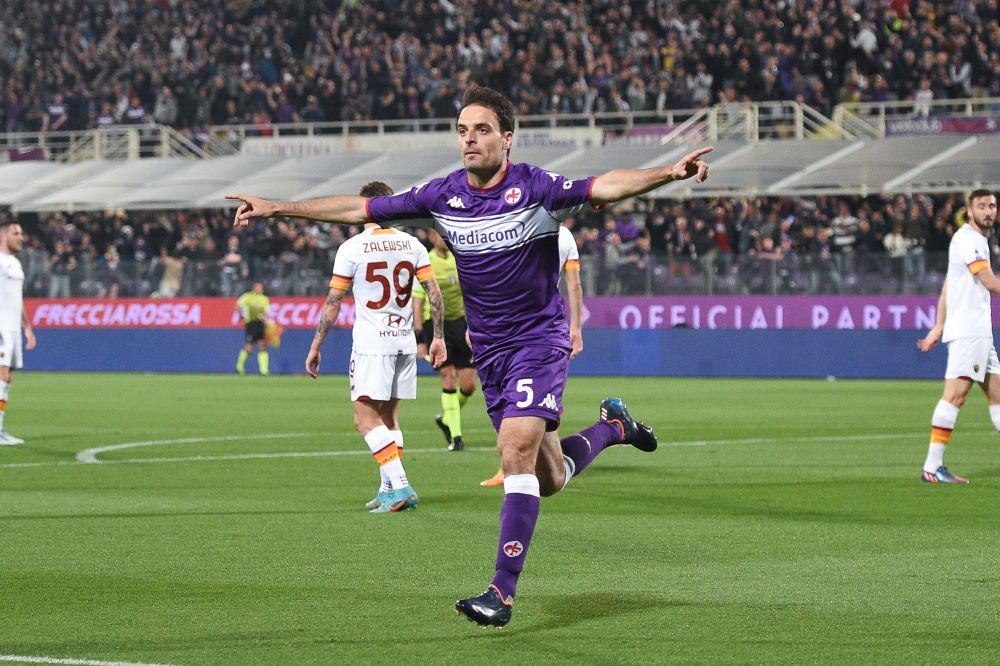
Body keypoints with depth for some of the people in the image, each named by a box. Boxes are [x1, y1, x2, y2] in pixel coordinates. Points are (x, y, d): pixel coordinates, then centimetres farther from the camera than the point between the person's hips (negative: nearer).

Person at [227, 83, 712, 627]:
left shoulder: (534, 189, -14)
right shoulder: (443, 195, -1)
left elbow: (607, 187, -27)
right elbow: (361, 209, 5)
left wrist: (669, 172, -44)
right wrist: (279, 209, 4)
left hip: (539, 339, -5)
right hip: (489, 349, 5)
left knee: (517, 452, -22)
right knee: (548, 478, 11)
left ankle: (503, 591, -19)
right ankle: (611, 427, 43)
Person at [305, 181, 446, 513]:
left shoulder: (352, 248, -6)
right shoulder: (411, 244, 6)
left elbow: (333, 302, -5)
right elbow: (434, 292, 4)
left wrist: (315, 346, 1)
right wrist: (438, 337, 11)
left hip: (371, 344, -6)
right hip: (405, 343, 6)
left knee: (366, 417, -6)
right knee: (388, 417, 15)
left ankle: (400, 486, -18)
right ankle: (388, 490, 13)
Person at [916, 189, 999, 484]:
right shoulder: (967, 239, -10)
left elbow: (946, 289, 23)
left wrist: (938, 329, 22)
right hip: (967, 331, -10)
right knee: (956, 393, -15)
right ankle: (932, 467, -17)